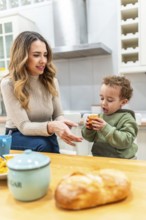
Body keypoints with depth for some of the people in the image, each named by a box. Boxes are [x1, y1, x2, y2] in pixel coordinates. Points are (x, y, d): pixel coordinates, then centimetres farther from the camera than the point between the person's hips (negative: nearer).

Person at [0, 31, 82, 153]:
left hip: (47, 137, 3)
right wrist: (51, 126, -40)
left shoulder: (51, 81, -2)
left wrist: (61, 124, -26)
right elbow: (24, 126, -20)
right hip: (19, 136, -3)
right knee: (43, 145, -31)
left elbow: (58, 115, -1)